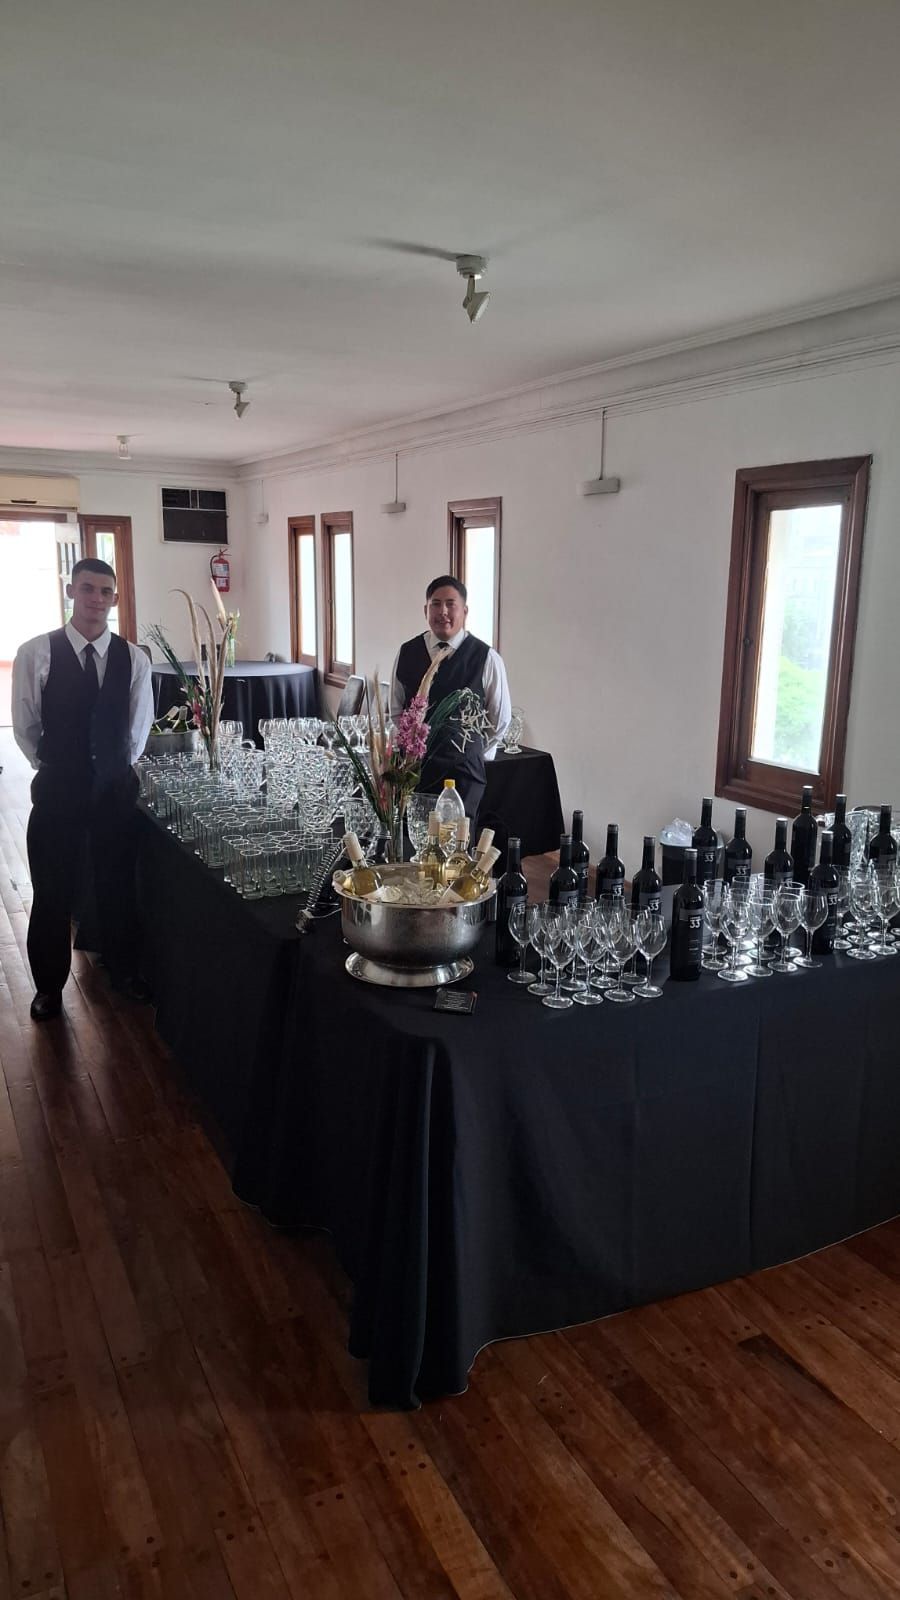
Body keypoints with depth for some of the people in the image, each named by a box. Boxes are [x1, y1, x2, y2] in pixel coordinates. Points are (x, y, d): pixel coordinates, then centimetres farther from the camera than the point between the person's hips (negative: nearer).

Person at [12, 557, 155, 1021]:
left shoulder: (133, 658, -5)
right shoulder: (36, 653, -11)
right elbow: (25, 727, -1)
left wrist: (117, 769, 12)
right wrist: (57, 770, 7)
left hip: (115, 787, 2)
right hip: (57, 788, -2)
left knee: (118, 882, 15)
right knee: (54, 890, 10)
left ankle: (123, 968, 36)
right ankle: (49, 983, 29)